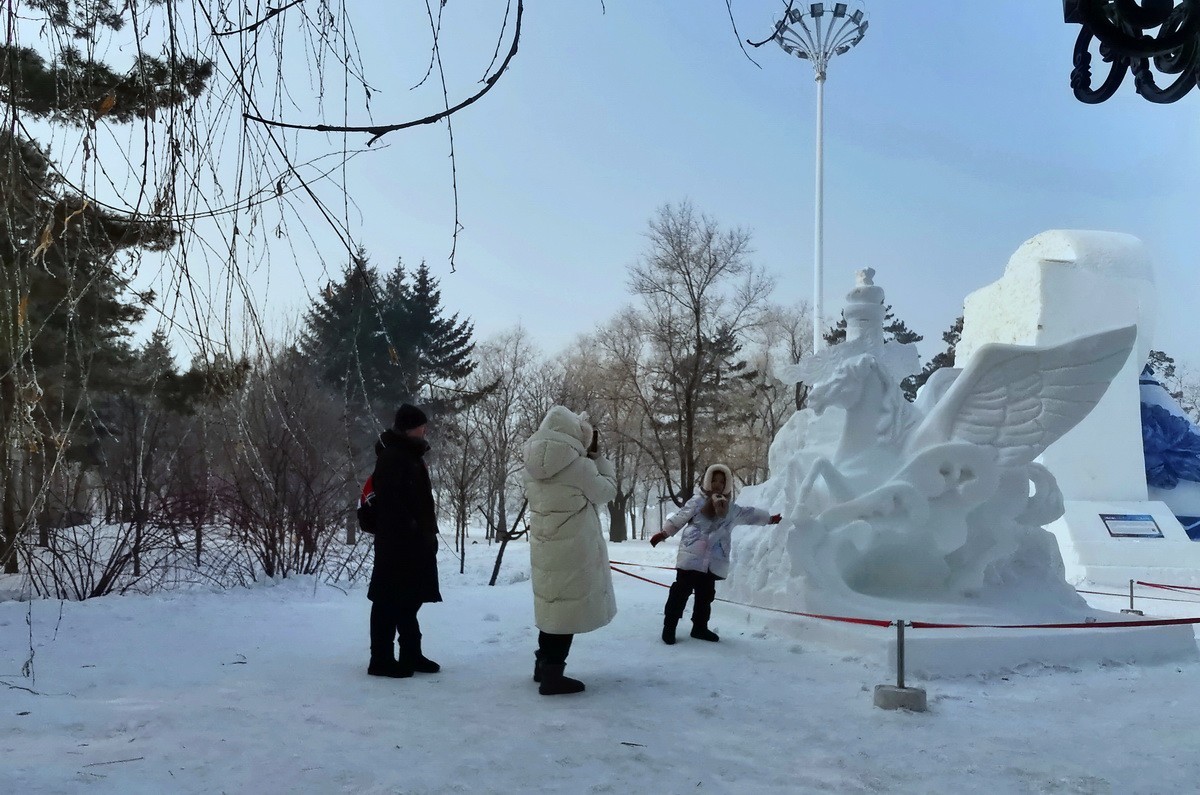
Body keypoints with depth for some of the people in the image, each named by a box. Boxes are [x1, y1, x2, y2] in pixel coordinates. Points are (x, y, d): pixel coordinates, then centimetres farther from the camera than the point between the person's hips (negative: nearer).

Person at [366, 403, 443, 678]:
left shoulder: (409, 456, 17)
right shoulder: (391, 458, -14)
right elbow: (390, 502, -23)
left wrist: (427, 533, 15)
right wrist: (408, 530, -25)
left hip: (414, 542, 10)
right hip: (397, 542, -10)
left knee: (409, 598, 15)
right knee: (390, 600, -4)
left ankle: (411, 655, 24)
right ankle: (382, 659, 3)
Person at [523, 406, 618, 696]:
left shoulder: (533, 466, 1)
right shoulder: (580, 466, -19)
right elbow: (607, 490, -3)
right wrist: (597, 455, 3)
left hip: (544, 546, 7)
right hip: (573, 549, -7)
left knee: (552, 604, 20)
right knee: (567, 608, 4)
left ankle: (543, 665, 31)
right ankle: (552, 674, 9)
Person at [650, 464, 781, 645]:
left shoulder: (732, 508, 14)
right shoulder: (697, 501, 0)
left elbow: (750, 514, 30)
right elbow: (678, 518, 2)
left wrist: (770, 519, 38)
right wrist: (663, 533, -4)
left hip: (714, 562, 5)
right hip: (691, 556, -5)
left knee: (706, 594, 11)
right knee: (681, 591, -5)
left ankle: (700, 627, 23)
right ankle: (669, 626, 1)